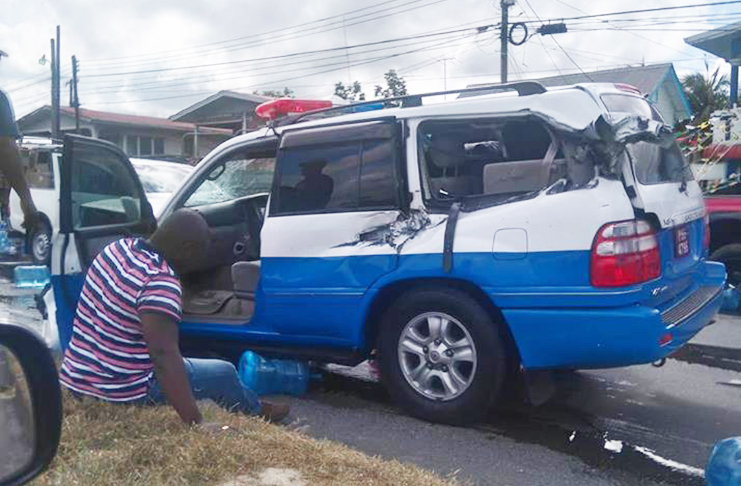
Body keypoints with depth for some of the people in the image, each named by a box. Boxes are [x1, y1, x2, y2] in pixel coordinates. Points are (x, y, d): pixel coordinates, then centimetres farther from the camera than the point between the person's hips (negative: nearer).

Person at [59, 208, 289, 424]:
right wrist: (197, 423, -31)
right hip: (121, 394, -8)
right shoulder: (160, 283, -27)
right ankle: (258, 413, 35)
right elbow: (164, 355, -33)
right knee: (223, 373, 7)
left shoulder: (120, 247, -1)